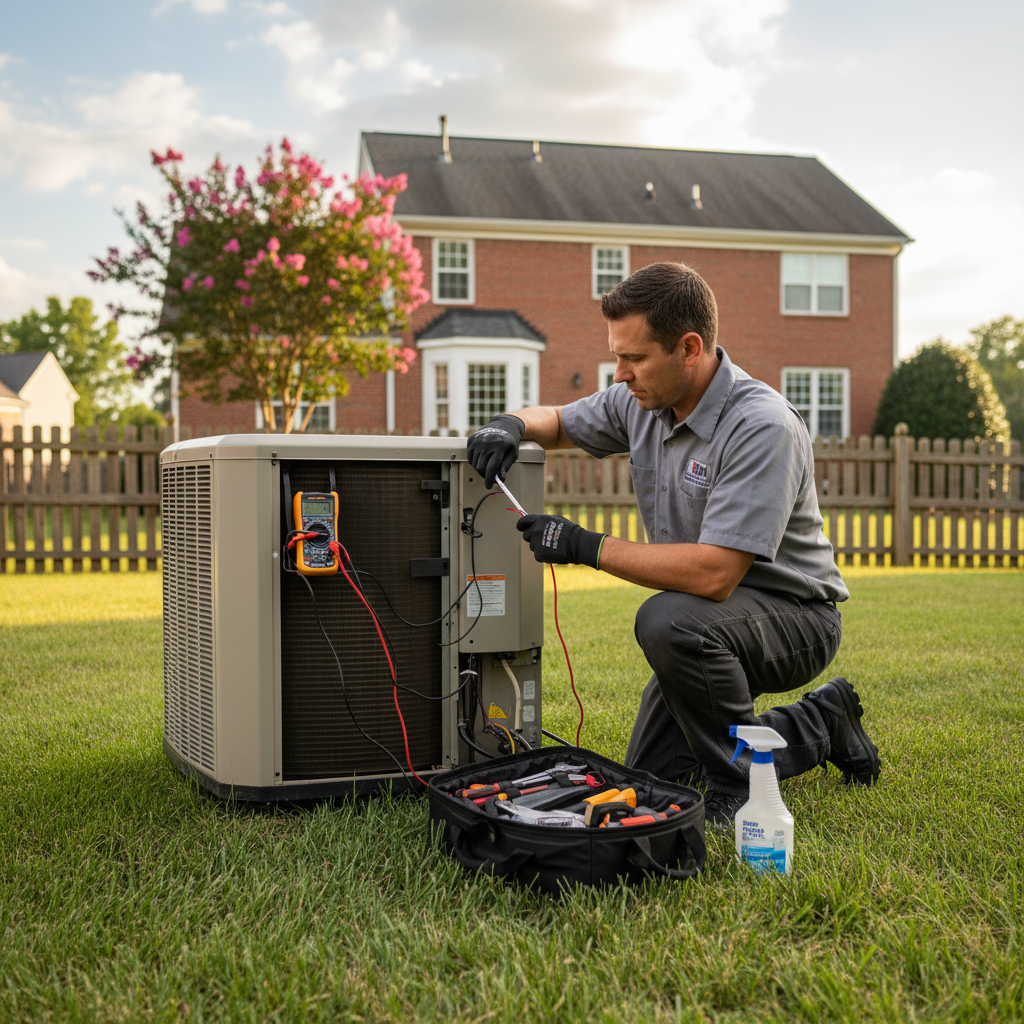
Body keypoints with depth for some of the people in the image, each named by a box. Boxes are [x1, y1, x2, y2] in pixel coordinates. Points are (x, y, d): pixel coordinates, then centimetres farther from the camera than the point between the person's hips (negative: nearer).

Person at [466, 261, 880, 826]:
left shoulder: (762, 428, -29)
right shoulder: (642, 400, -4)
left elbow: (713, 574, -36)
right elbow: (555, 421, 13)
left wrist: (585, 546, -30)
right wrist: (512, 424, -12)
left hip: (794, 614, -8)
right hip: (716, 618, 8)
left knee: (670, 621, -38)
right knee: (647, 779, 11)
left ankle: (739, 786, -13)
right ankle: (818, 727, 23)